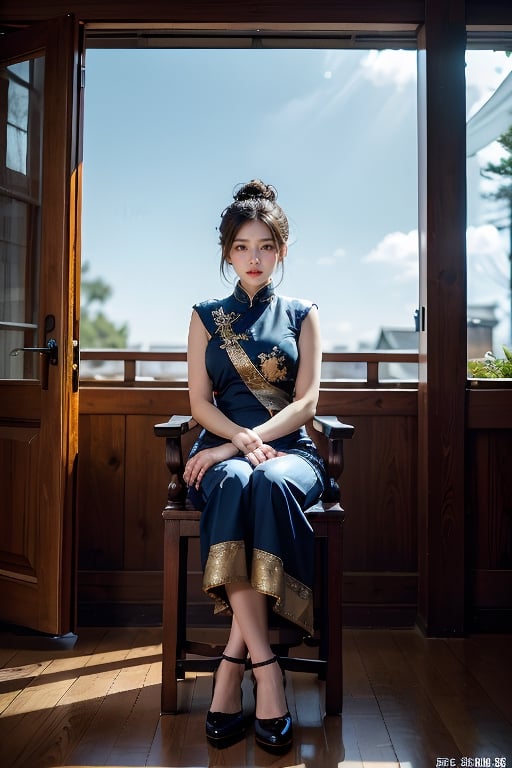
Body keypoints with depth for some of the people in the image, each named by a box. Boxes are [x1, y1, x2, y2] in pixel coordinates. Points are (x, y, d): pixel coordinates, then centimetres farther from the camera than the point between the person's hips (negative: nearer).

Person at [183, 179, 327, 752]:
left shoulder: (302, 315, 14)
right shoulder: (206, 317, 16)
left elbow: (306, 400, 2)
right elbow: (200, 401, 6)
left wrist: (250, 441, -14)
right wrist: (241, 439, -15)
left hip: (289, 448, 0)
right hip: (224, 448, 1)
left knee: (269, 484, -37)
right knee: (233, 484, -37)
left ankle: (233, 661, -29)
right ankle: (264, 663, -33)